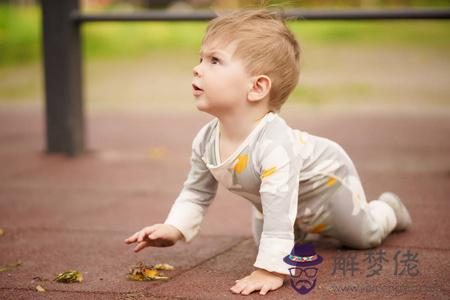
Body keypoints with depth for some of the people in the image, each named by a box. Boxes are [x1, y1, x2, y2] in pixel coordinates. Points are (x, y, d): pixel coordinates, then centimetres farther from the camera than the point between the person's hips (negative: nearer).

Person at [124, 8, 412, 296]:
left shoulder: (274, 144, -50)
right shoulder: (206, 141, -25)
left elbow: (279, 215, -50)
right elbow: (197, 193, -8)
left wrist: (271, 270, -51)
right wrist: (173, 229, -21)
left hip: (326, 178, -6)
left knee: (364, 236, 14)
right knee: (263, 237, 27)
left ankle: (387, 208, 46)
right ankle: (317, 226, 51)